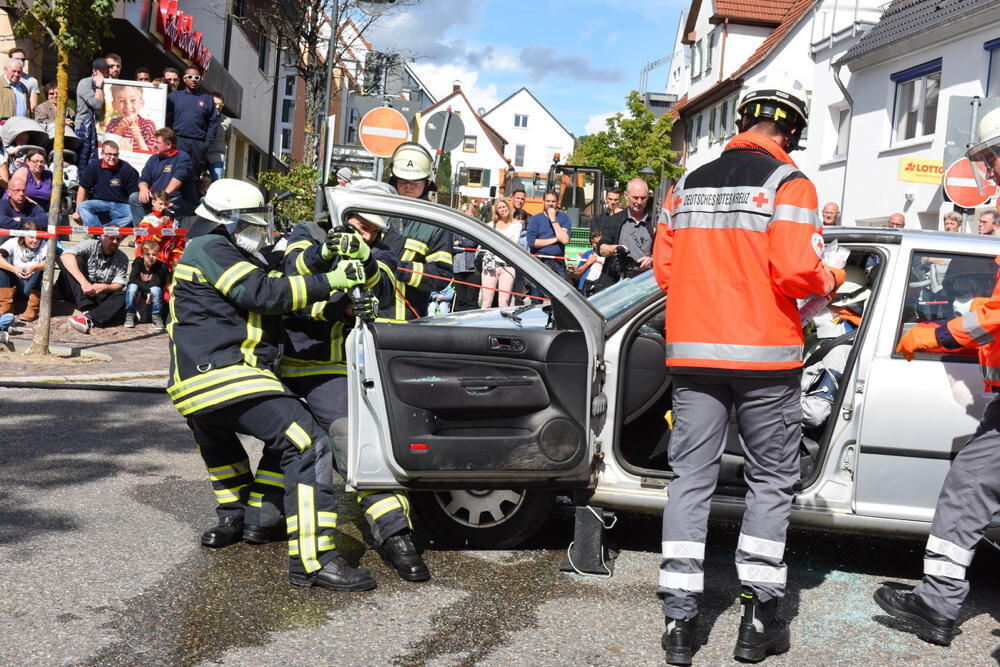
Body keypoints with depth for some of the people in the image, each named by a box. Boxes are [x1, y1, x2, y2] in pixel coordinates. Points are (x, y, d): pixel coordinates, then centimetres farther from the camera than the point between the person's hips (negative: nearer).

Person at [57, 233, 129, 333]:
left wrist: (104, 287, -30)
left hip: (101, 296, 2)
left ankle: (89, 318, -46)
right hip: (79, 294, -2)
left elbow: (118, 285, -5)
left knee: (123, 297, -26)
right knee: (76, 260, -24)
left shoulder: (122, 259, 4)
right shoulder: (90, 245, -6)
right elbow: (65, 256, -24)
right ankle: (87, 311, -36)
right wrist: (84, 282, -36)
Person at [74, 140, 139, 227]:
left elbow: (134, 194, -2)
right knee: (82, 207, -26)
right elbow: (83, 188, 8)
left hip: (121, 206, -2)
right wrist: (78, 211, 8)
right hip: (99, 203, 2)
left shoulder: (127, 169, -4)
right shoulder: (94, 167, 1)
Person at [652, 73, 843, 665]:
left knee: (691, 477, 7)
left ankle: (680, 620, 7)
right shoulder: (788, 182, -6)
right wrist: (831, 280, 5)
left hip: (694, 352, 4)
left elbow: (665, 270, 10)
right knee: (771, 481, 9)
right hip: (764, 354, -4)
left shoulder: (690, 184, 10)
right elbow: (796, 272, -16)